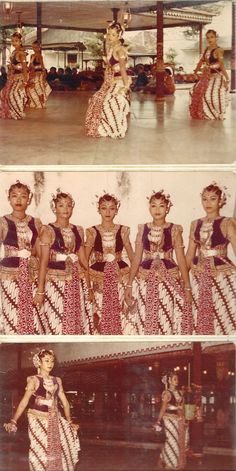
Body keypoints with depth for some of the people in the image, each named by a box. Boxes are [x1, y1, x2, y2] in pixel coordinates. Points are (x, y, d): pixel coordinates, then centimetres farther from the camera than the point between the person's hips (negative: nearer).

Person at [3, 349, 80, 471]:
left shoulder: (57, 381, 9)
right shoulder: (34, 380, -6)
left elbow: (65, 402, 12)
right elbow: (24, 401, -16)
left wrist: (69, 422, 9)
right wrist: (13, 421, -25)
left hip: (55, 419, 5)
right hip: (38, 419, -5)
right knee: (41, 452, -6)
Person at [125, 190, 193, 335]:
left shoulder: (174, 230, 0)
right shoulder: (143, 229, 5)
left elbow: (181, 259, -1)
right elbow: (136, 258, 7)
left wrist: (187, 287, -4)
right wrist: (129, 284, 4)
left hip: (169, 278, -2)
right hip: (147, 280, 2)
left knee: (168, 320, -1)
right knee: (146, 321, 5)